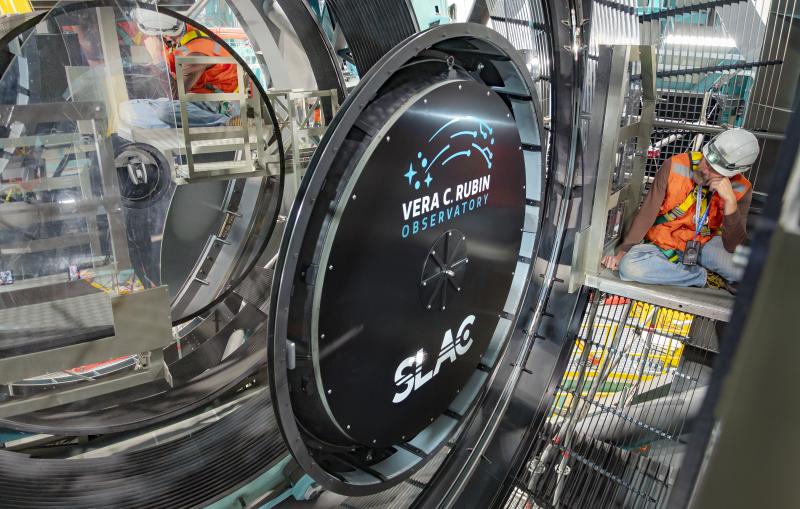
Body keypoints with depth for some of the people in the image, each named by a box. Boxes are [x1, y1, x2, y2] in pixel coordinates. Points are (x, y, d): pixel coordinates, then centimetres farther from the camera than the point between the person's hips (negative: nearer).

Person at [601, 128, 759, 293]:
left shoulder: (740, 190, -11)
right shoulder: (675, 166, -16)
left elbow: (733, 247, -18)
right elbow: (646, 213, -11)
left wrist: (730, 200, -28)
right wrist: (623, 252, -15)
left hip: (704, 244, 0)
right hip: (663, 244, 1)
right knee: (628, 266, -33)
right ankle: (707, 277, -15)